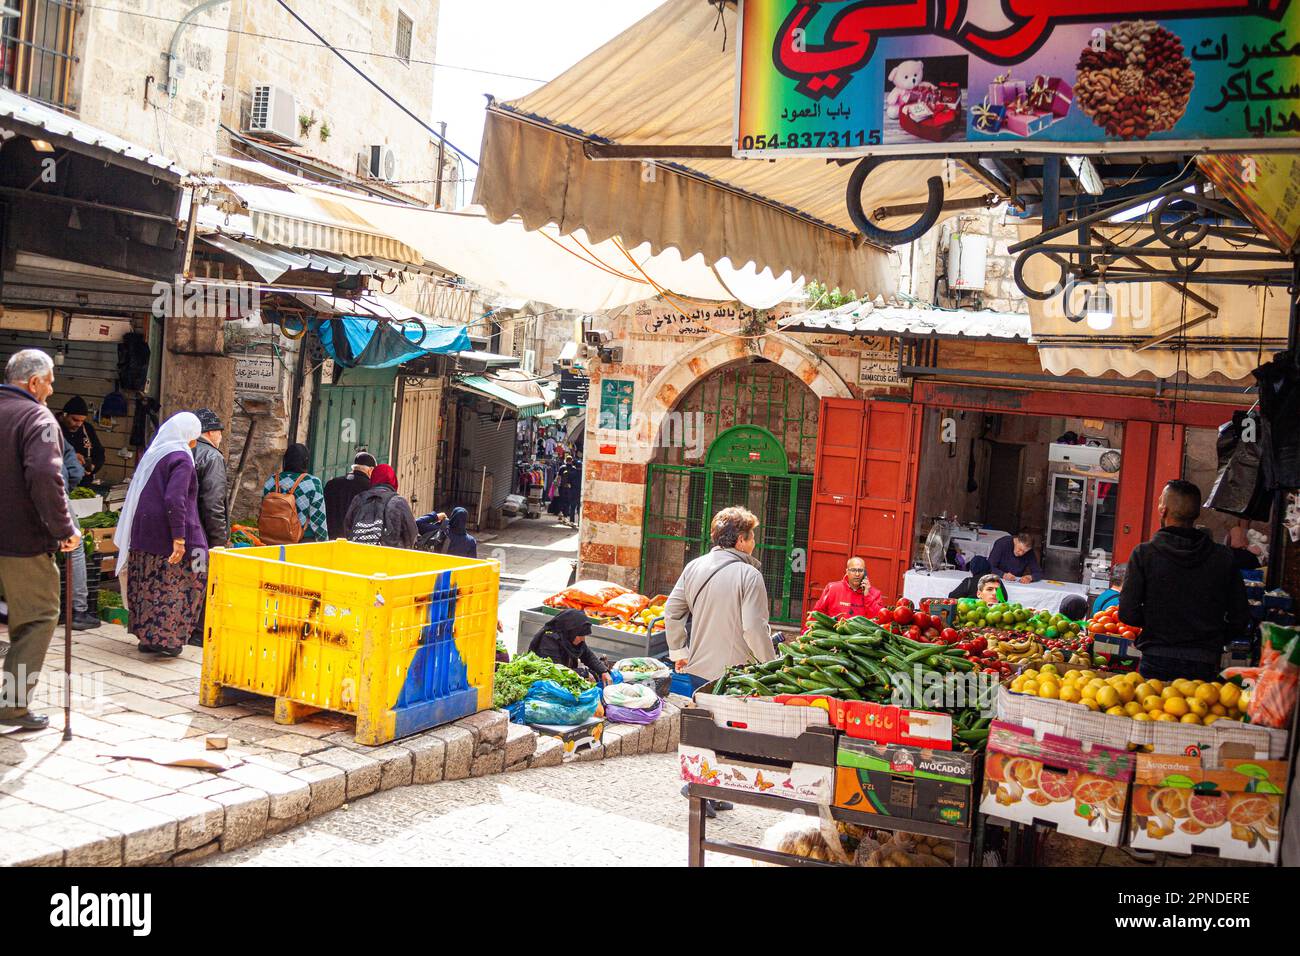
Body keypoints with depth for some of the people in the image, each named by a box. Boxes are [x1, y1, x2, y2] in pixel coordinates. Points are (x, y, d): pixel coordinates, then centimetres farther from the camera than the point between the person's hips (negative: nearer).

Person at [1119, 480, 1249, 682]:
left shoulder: (1144, 553, -5)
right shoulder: (1224, 557, 2)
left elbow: (1128, 614, -8)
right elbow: (1240, 620, 4)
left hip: (1157, 663, -2)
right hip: (1204, 666, 2)